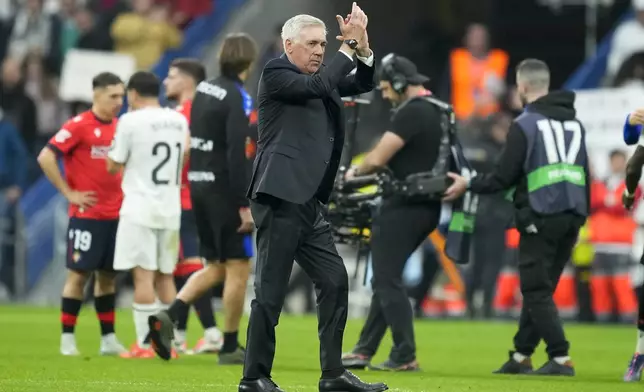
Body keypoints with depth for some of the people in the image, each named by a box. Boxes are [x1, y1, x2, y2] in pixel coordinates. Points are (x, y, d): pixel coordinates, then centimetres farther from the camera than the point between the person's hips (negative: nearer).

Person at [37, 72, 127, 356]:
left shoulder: (120, 127, 9)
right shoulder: (79, 126, -10)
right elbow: (46, 158, -14)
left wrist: (125, 190, 12)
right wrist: (69, 193, -13)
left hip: (115, 214, 6)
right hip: (86, 215, -6)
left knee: (107, 275, 10)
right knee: (79, 274, -3)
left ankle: (108, 339, 15)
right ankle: (67, 339, 3)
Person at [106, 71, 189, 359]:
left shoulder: (130, 121, -9)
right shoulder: (179, 121, 8)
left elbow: (113, 166, -3)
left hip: (140, 208, -6)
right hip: (170, 208, 6)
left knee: (143, 274, -6)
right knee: (165, 276, 12)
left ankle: (145, 343, -9)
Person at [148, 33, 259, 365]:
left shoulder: (203, 90, 10)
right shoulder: (238, 98, -14)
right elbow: (236, 154, -20)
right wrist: (245, 205, -18)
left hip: (199, 187, 8)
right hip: (225, 191, -8)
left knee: (215, 266, 15)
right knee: (238, 267, 2)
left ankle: (169, 316, -2)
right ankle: (230, 347, 6)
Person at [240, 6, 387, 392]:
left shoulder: (322, 79, 19)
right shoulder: (275, 74, -5)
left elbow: (364, 83, 19)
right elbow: (316, 86, -19)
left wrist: (363, 47, 1)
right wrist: (348, 47, -12)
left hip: (309, 203, 9)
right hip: (280, 199, -9)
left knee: (335, 281, 7)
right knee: (271, 290, -6)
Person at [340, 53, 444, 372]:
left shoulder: (411, 113, -16)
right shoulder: (436, 112, 15)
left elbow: (377, 159, -19)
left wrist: (355, 173, 2)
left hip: (404, 208, -10)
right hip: (426, 209, 10)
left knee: (387, 281, -4)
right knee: (385, 279, 15)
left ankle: (405, 355, -5)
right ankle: (364, 350, 20)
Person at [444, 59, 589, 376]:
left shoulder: (525, 124, -6)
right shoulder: (574, 124, 15)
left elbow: (504, 177, -7)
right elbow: (584, 177, 18)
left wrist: (468, 185, 7)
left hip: (540, 218, -7)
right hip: (571, 218, 7)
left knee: (537, 291, -3)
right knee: (538, 290, 14)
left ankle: (561, 359, -13)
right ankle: (520, 356, 18)